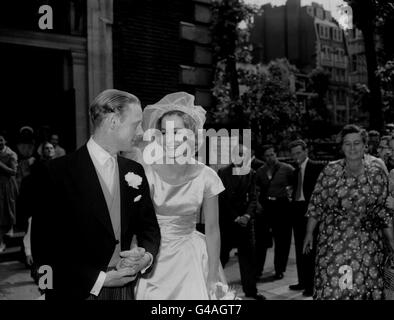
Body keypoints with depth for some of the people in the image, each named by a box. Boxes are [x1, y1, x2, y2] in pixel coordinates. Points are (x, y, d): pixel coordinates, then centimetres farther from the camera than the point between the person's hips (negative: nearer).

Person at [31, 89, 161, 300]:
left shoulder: (135, 172, 3)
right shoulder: (56, 173, -13)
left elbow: (149, 227, 10)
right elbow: (43, 248, -13)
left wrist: (146, 256, -11)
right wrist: (98, 279, -17)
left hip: (126, 289, 5)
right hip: (77, 292, -4)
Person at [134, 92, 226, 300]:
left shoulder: (206, 176, -8)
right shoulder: (146, 171, -9)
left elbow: (212, 230, -2)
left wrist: (213, 279, -1)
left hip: (189, 259, 0)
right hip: (153, 258, 0)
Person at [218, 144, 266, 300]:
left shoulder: (251, 174, 3)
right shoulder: (223, 172, -6)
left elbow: (253, 198, -1)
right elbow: (222, 199, -7)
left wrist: (247, 215, -18)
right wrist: (236, 218, -13)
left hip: (245, 220, 3)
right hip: (226, 221, -3)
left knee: (249, 256, 7)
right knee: (221, 256, 4)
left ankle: (250, 290, 19)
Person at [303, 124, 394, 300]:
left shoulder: (377, 173, 1)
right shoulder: (330, 171, -1)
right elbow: (316, 203, 4)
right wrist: (309, 233, 2)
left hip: (368, 245, 1)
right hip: (333, 242, -1)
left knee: (365, 286, 4)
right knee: (331, 286, -3)